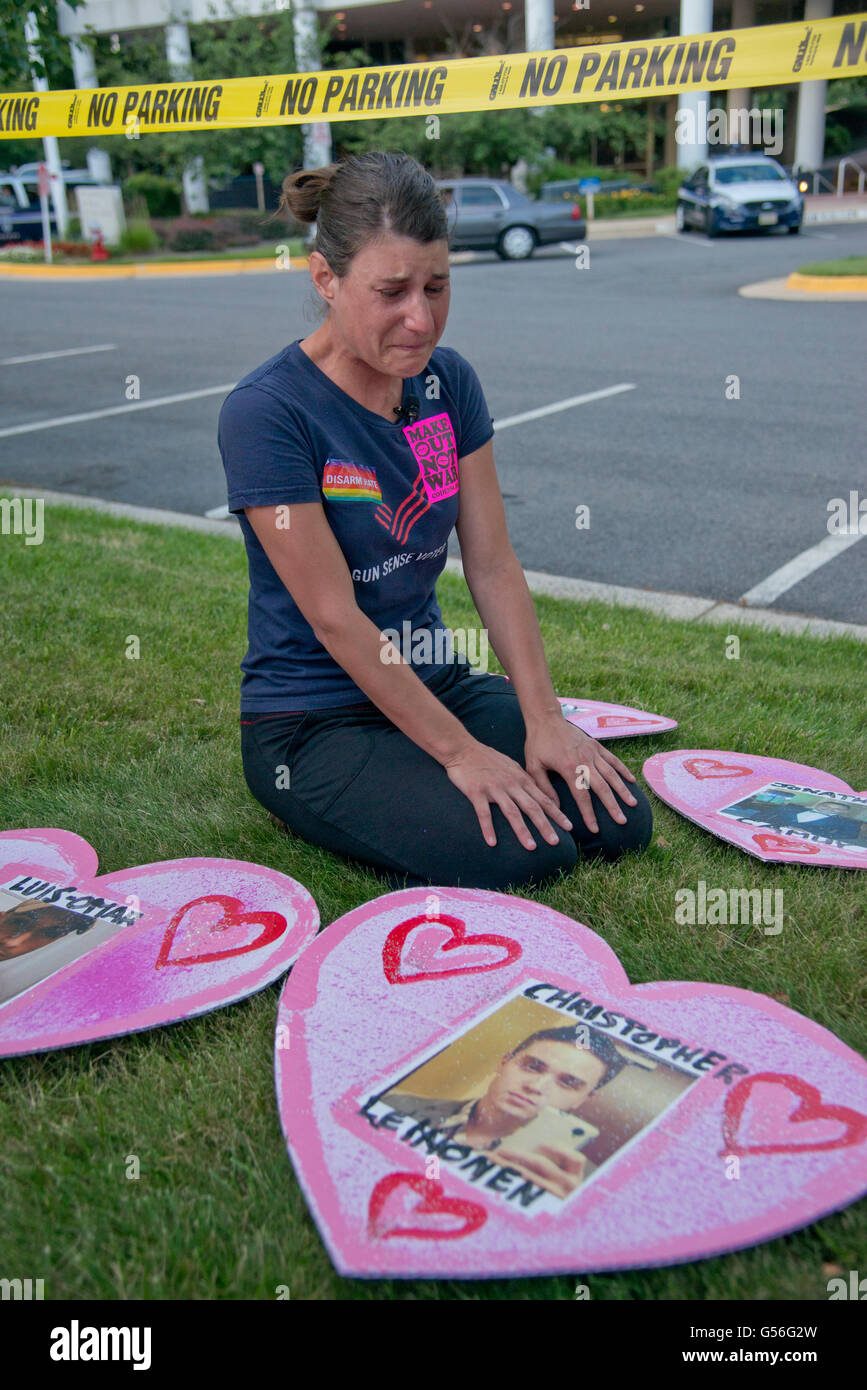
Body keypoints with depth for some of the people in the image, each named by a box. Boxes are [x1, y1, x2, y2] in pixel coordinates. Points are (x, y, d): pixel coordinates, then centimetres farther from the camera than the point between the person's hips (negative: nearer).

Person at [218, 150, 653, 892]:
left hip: (438, 681, 7)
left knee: (620, 820, -6)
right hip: (313, 724, -6)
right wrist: (460, 752, -19)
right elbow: (337, 619, -20)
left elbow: (494, 564, -2)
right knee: (525, 852, -23)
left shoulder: (450, 383, 0)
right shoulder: (266, 412, -19)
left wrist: (543, 718, -10)